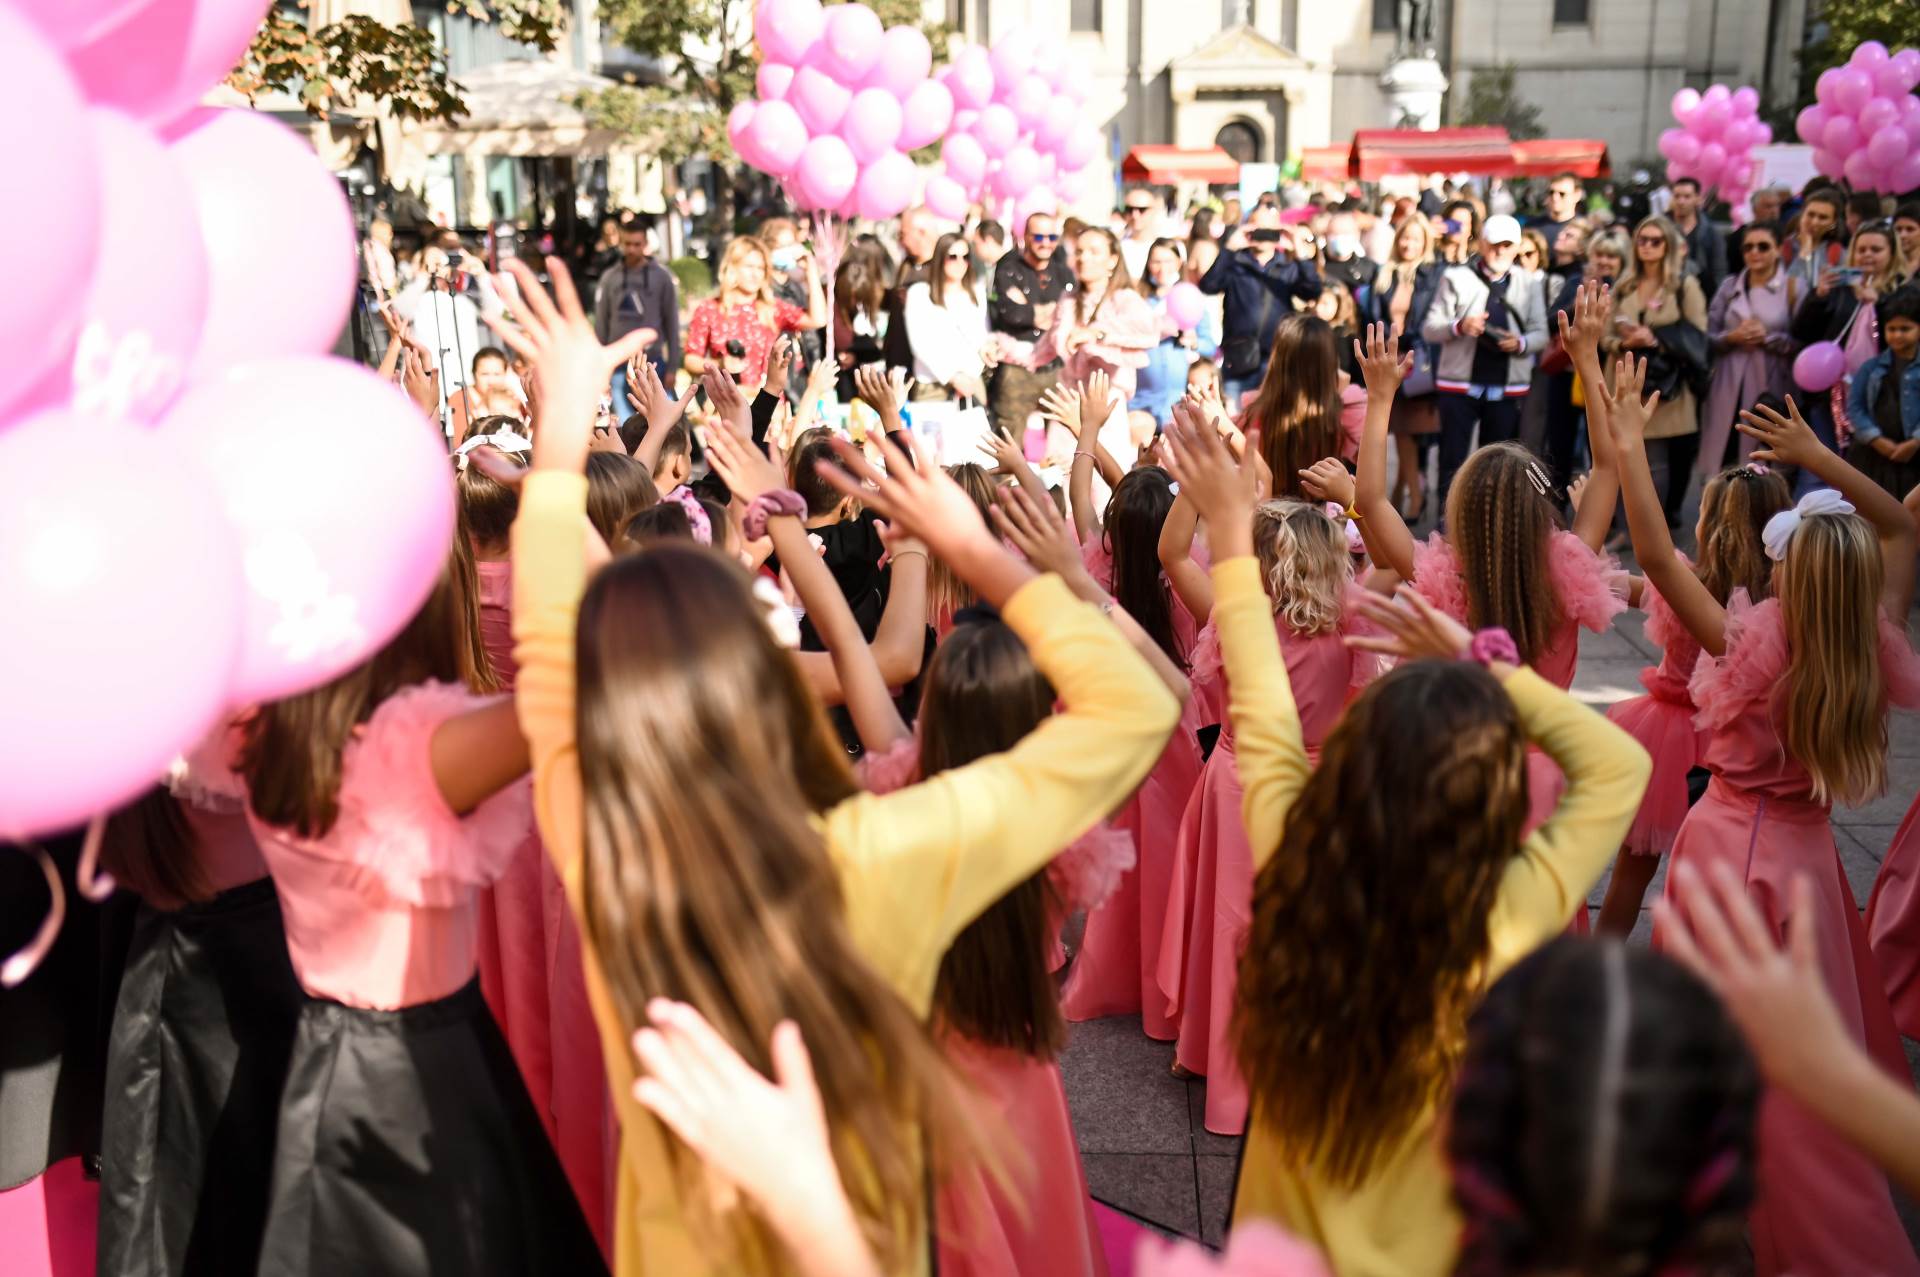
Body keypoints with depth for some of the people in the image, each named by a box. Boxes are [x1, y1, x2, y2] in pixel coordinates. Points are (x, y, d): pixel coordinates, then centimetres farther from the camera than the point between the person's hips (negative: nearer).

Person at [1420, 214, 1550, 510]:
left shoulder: (1529, 284, 10)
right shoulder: (1456, 278, 2)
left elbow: (1540, 334, 6)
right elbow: (1428, 329, -2)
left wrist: (1521, 342, -16)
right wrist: (1459, 326, -22)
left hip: (1507, 388, 2)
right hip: (1459, 385, -2)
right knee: (1453, 460, -2)